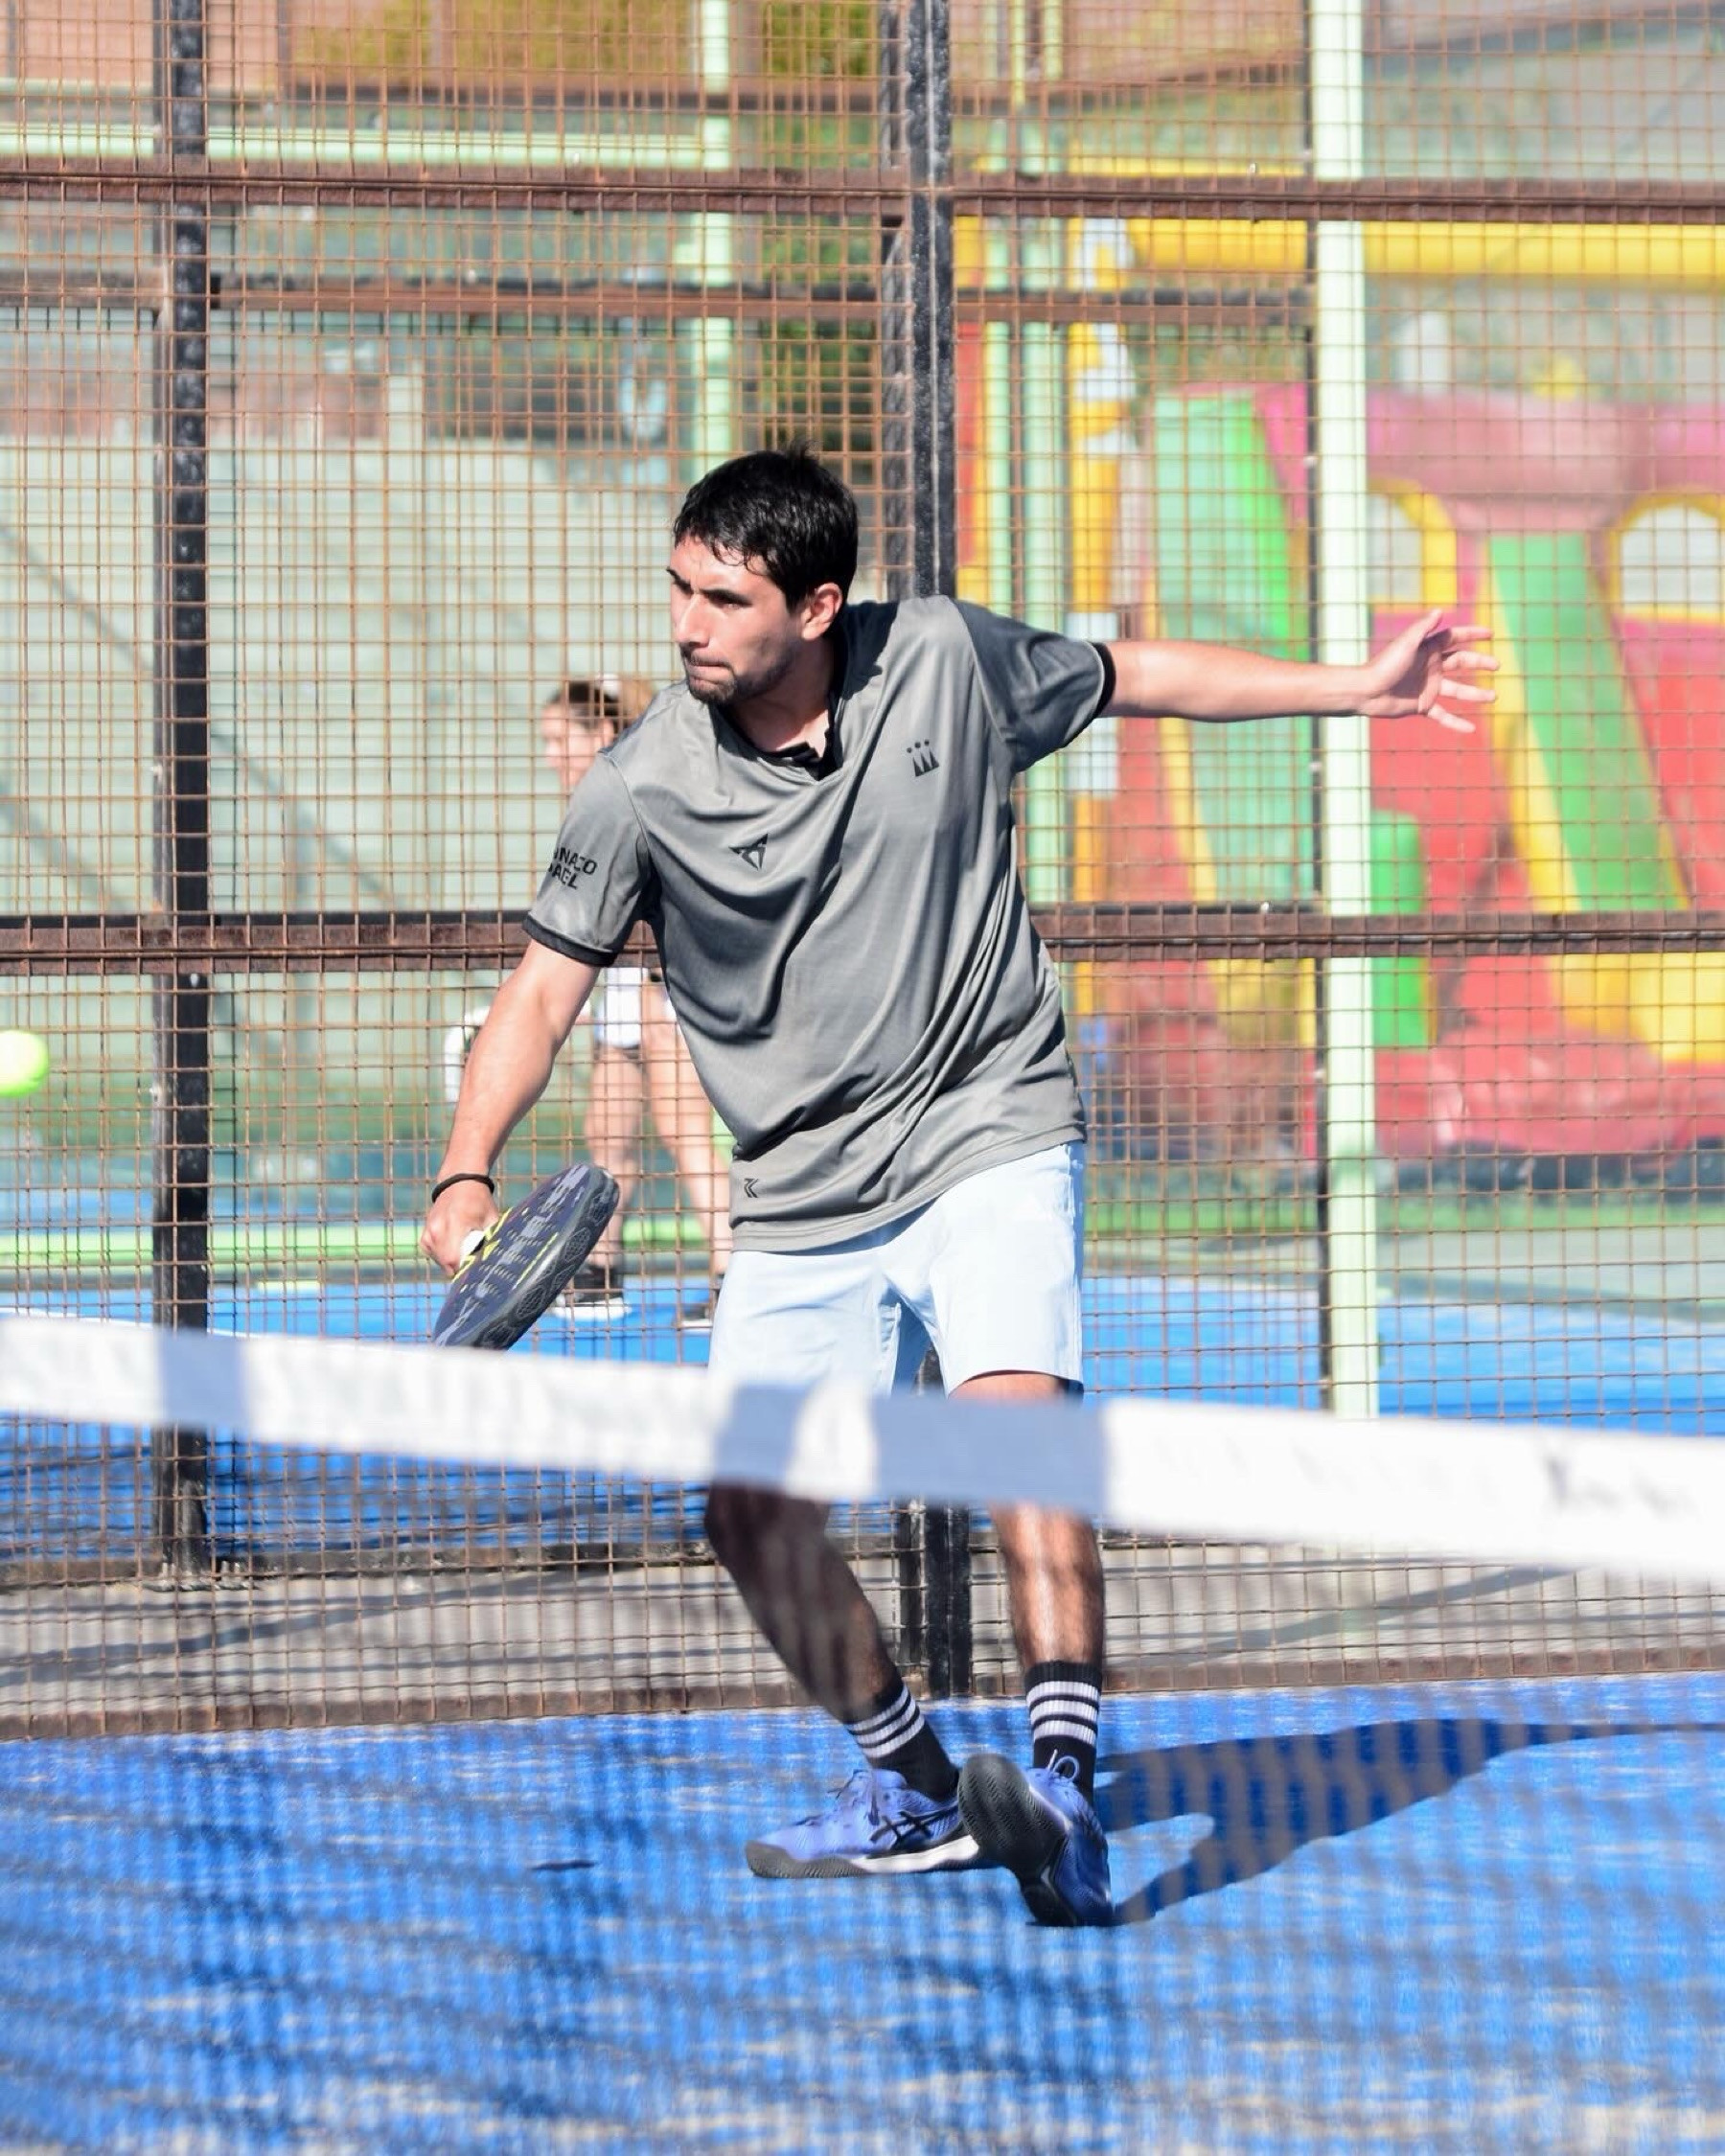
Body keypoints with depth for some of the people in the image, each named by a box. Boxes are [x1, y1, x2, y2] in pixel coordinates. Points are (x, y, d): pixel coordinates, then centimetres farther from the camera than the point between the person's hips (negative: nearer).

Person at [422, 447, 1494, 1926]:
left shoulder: (944, 661, -8)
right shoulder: (644, 790, -10)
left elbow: (1132, 676, 10)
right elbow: (546, 986, -5)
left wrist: (1358, 687, 13)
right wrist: (467, 1172, -20)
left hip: (991, 1140, -2)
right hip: (801, 1204, 2)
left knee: (1016, 1409, -26)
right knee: (754, 1511, 0)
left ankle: (1065, 1795, -35)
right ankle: (917, 1792, 23)